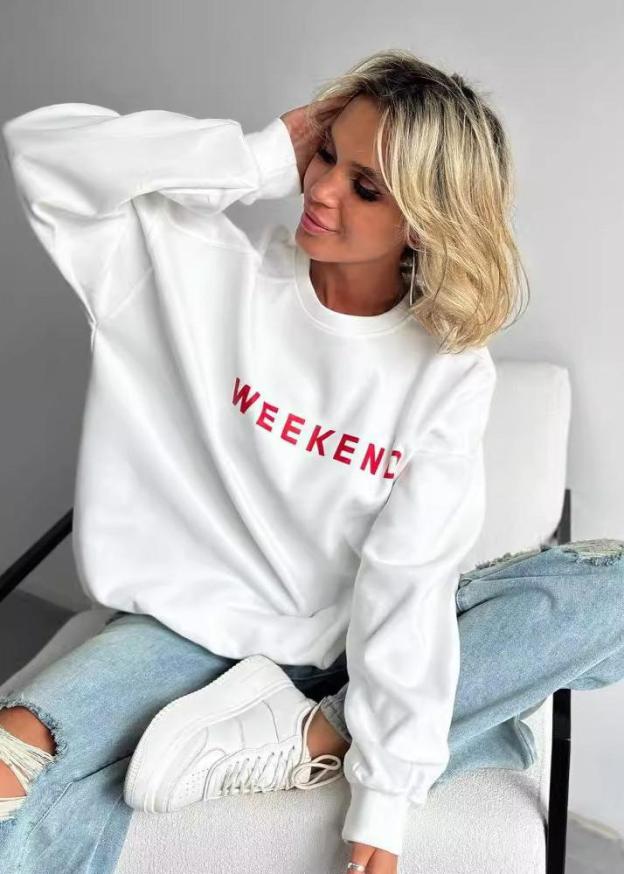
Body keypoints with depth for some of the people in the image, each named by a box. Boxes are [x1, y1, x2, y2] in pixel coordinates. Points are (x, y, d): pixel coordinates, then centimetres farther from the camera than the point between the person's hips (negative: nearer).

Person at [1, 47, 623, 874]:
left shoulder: (450, 370, -10)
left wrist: (382, 803, -21)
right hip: (193, 617, -2)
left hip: (352, 637, 3)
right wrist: (262, 158, -20)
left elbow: (408, 579, -16)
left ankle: (313, 737, -22)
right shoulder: (211, 267, -9)